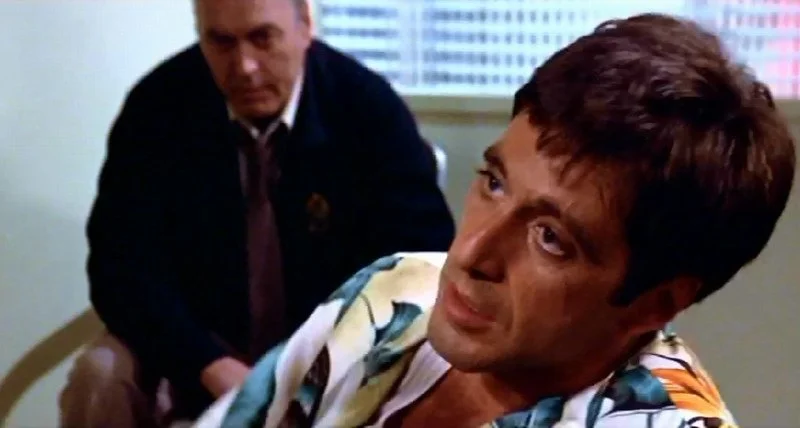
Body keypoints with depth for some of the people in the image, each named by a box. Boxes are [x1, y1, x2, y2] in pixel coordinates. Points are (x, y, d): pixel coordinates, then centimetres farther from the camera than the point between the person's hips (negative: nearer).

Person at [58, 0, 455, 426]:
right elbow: (122, 266, -14)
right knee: (102, 378, -26)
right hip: (196, 354, 1)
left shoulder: (369, 106, -12)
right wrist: (215, 368, -30)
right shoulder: (158, 105, -11)